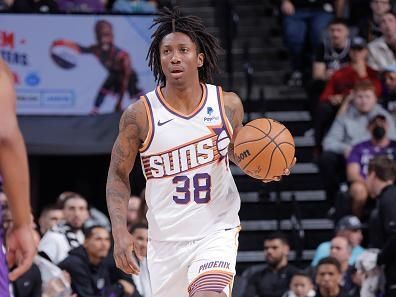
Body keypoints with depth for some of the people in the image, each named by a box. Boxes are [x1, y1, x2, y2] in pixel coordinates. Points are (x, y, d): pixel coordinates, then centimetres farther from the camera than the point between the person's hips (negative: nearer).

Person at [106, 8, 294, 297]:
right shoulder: (140, 115, -10)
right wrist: (120, 232, -11)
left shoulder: (228, 104, -4)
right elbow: (118, 176, 1)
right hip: (165, 238, 1)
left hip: (217, 232, -1)